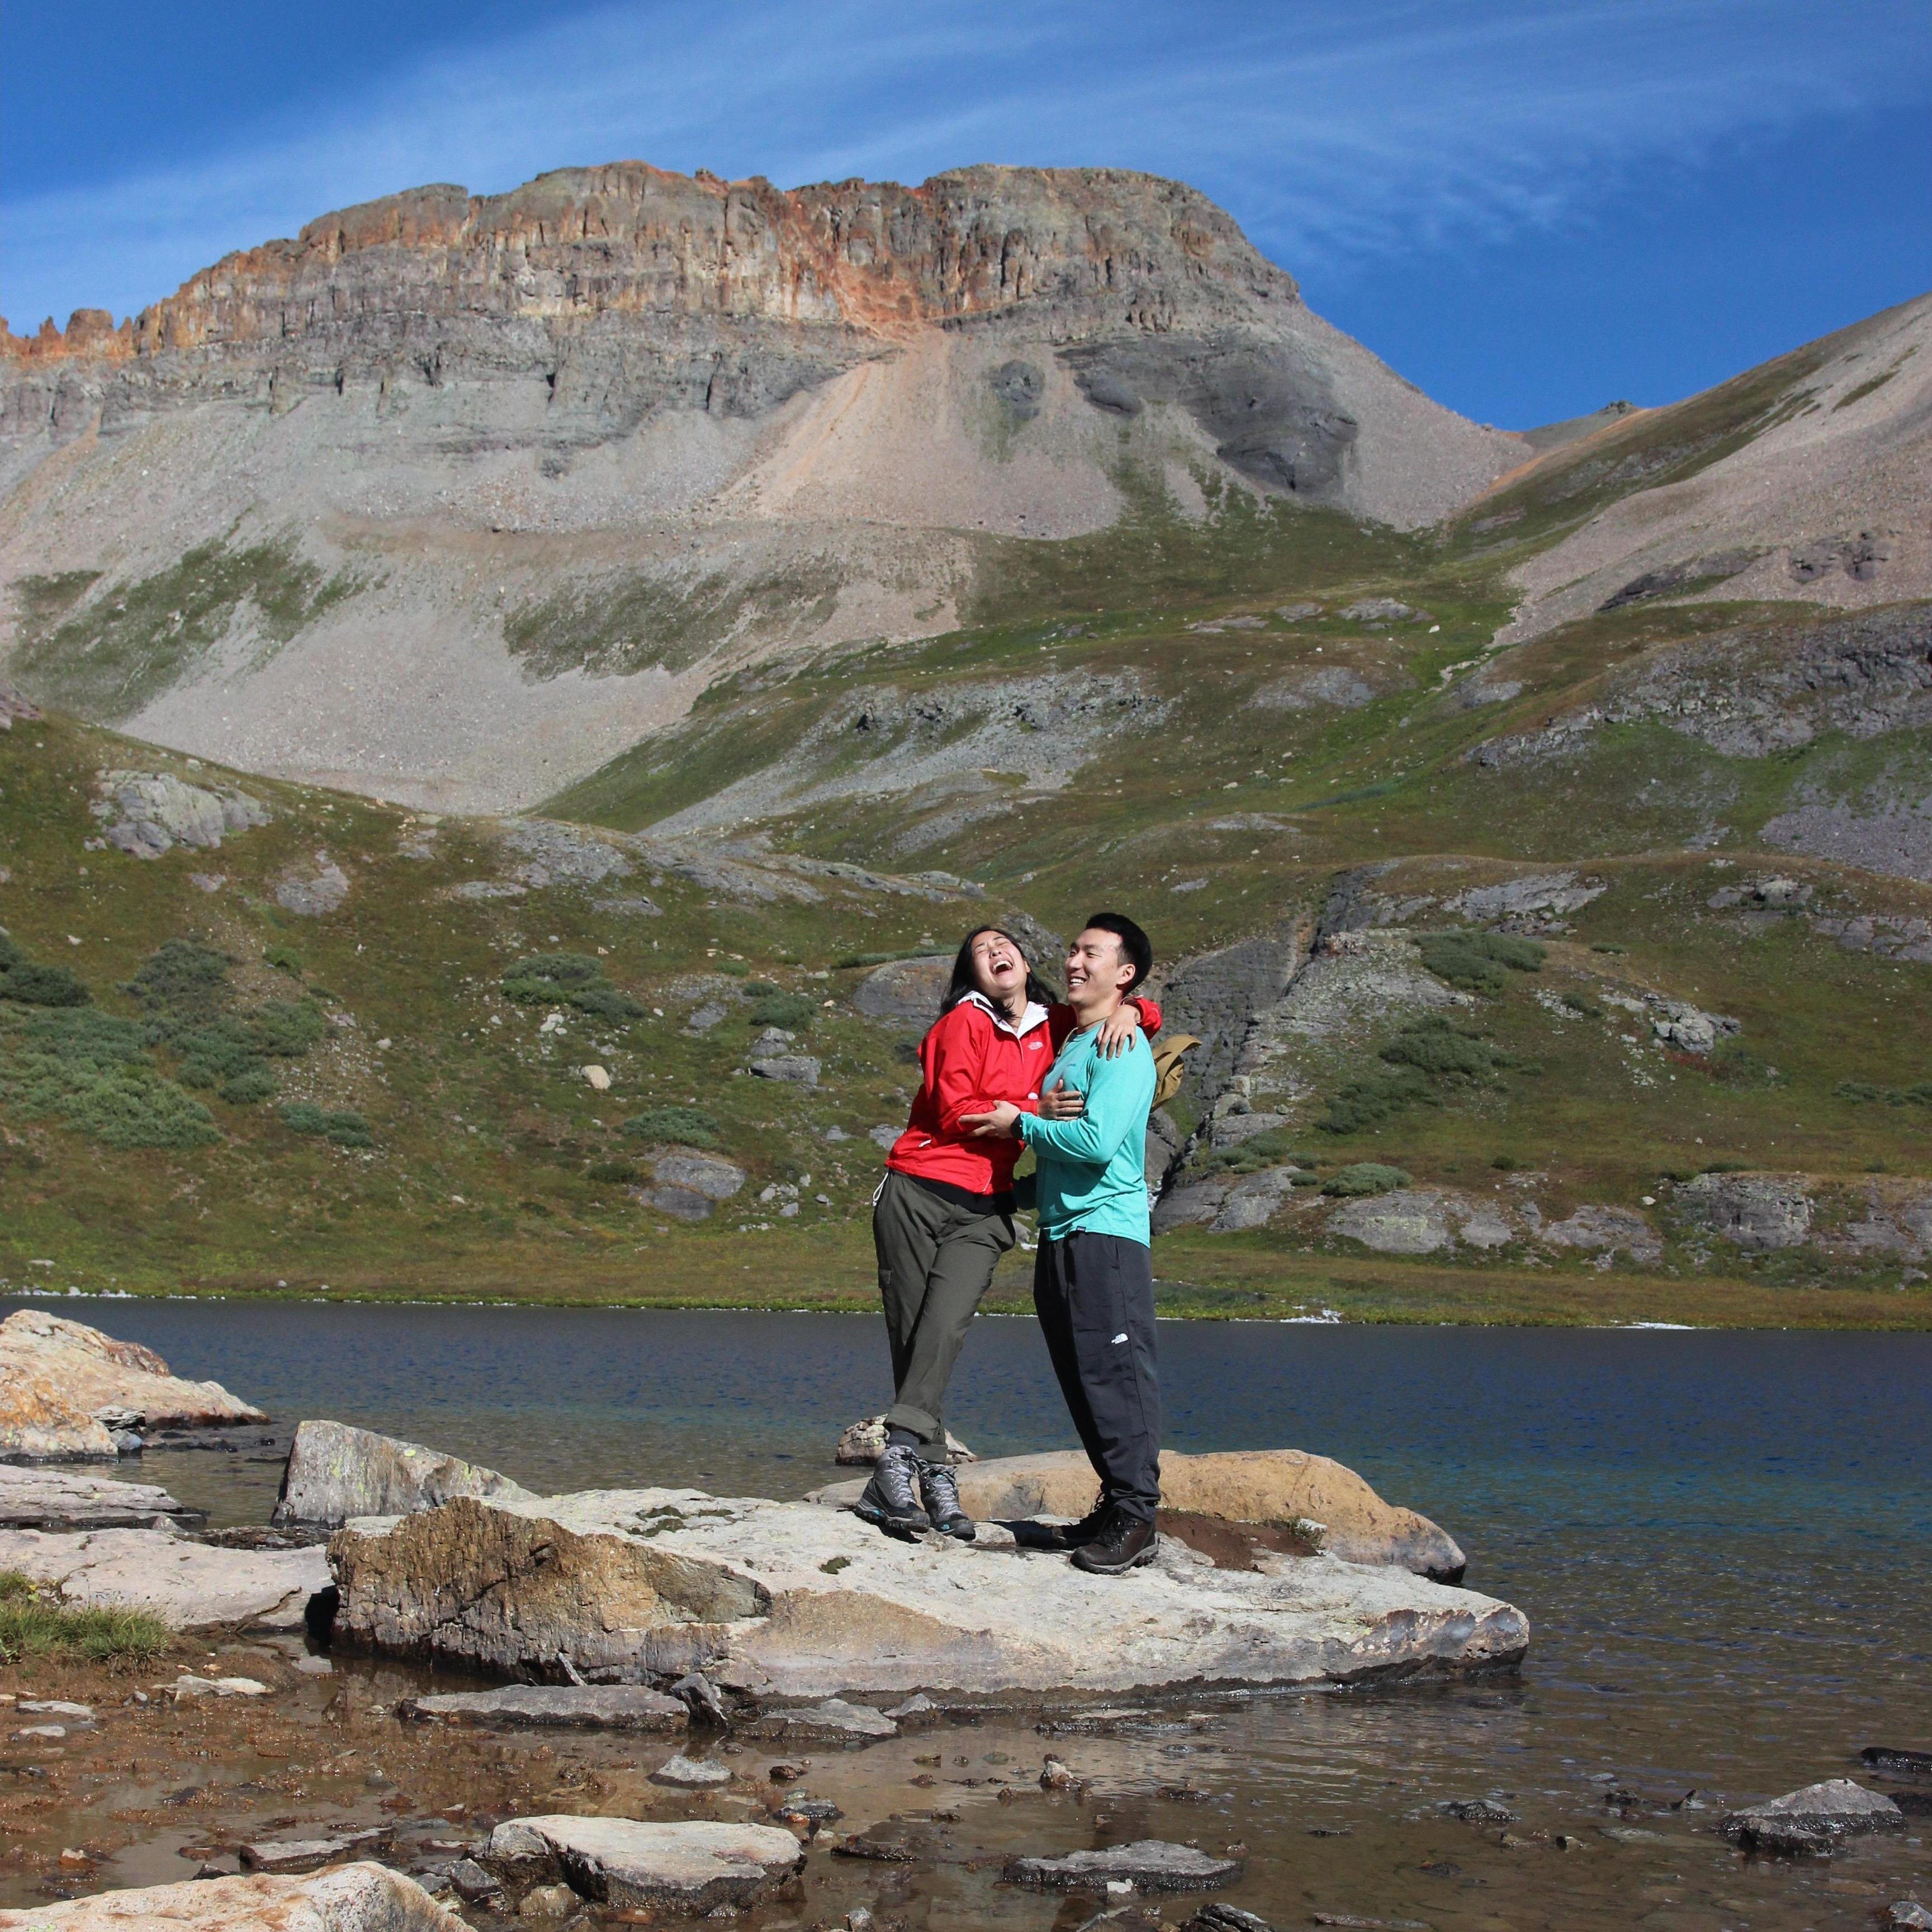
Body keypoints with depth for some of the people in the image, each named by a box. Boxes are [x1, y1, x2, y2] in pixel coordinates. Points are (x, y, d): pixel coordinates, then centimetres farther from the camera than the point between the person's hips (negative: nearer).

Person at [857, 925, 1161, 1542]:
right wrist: (1034, 1112, -15)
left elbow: (1148, 1013, 23)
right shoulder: (964, 1022, 0)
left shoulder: (1055, 1027, 13)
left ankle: (898, 1460, -22)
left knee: (945, 1329, -18)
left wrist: (1128, 1013, 0)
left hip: (983, 1212, 2)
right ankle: (934, 1479, -5)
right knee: (910, 1340, -5)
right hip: (916, 1195, -2)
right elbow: (955, 1114, -8)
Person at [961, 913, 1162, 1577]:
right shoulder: (1068, 1046, 21)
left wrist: (1021, 1125, -8)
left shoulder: (1123, 1048, -8)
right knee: (1081, 1379, 9)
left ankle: (1136, 1517, -10)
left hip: (1107, 1232, -9)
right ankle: (1115, 1505, 14)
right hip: (1061, 1231, 9)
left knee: (1114, 1374, -11)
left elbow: (1098, 1141, -20)